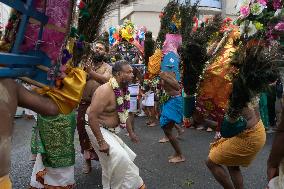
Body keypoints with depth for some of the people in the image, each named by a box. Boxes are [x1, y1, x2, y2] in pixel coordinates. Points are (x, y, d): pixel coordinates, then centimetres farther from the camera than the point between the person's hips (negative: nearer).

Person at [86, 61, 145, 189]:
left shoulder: (123, 90, -2)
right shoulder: (105, 91, -29)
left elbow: (123, 113, 12)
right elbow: (92, 116, -32)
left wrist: (130, 131, 17)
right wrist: (101, 142, -31)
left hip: (110, 129, 9)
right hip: (97, 128, -9)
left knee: (110, 161, 16)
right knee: (119, 156, -19)